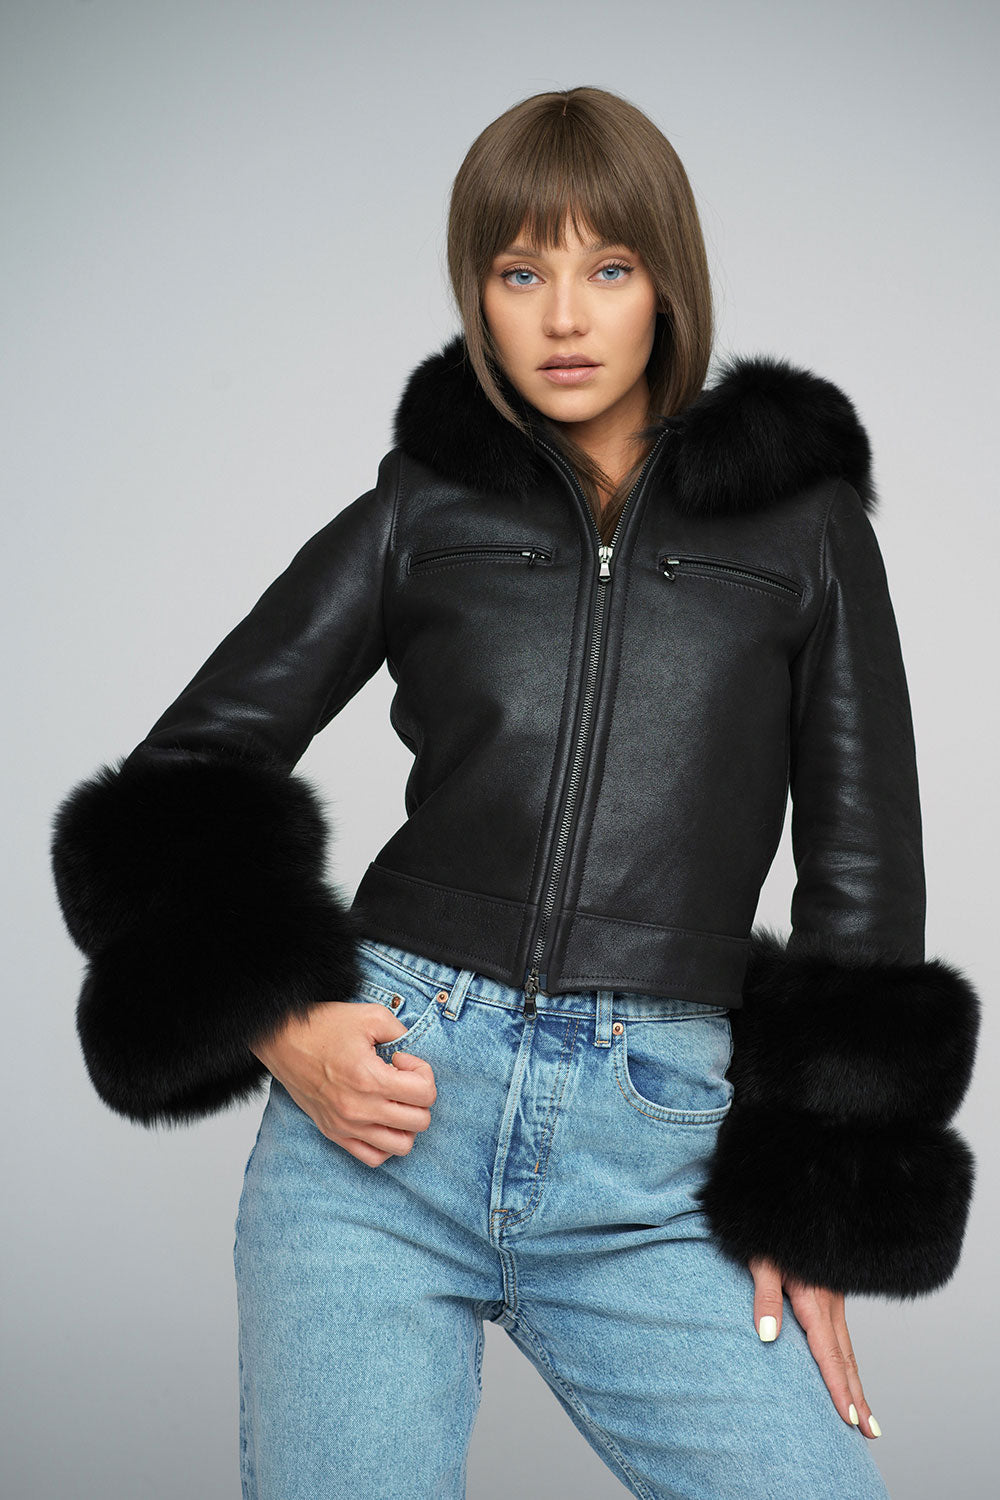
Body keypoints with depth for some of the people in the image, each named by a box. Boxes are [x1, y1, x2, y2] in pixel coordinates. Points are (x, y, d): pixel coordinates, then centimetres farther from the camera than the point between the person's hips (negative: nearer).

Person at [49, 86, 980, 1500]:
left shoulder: (804, 517, 10)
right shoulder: (416, 511, 10)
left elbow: (863, 876, 10)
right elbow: (180, 781, 10)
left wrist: (817, 1211, 4)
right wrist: (275, 1025, -6)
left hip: (659, 1161, 0)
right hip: (380, 1110, 1)